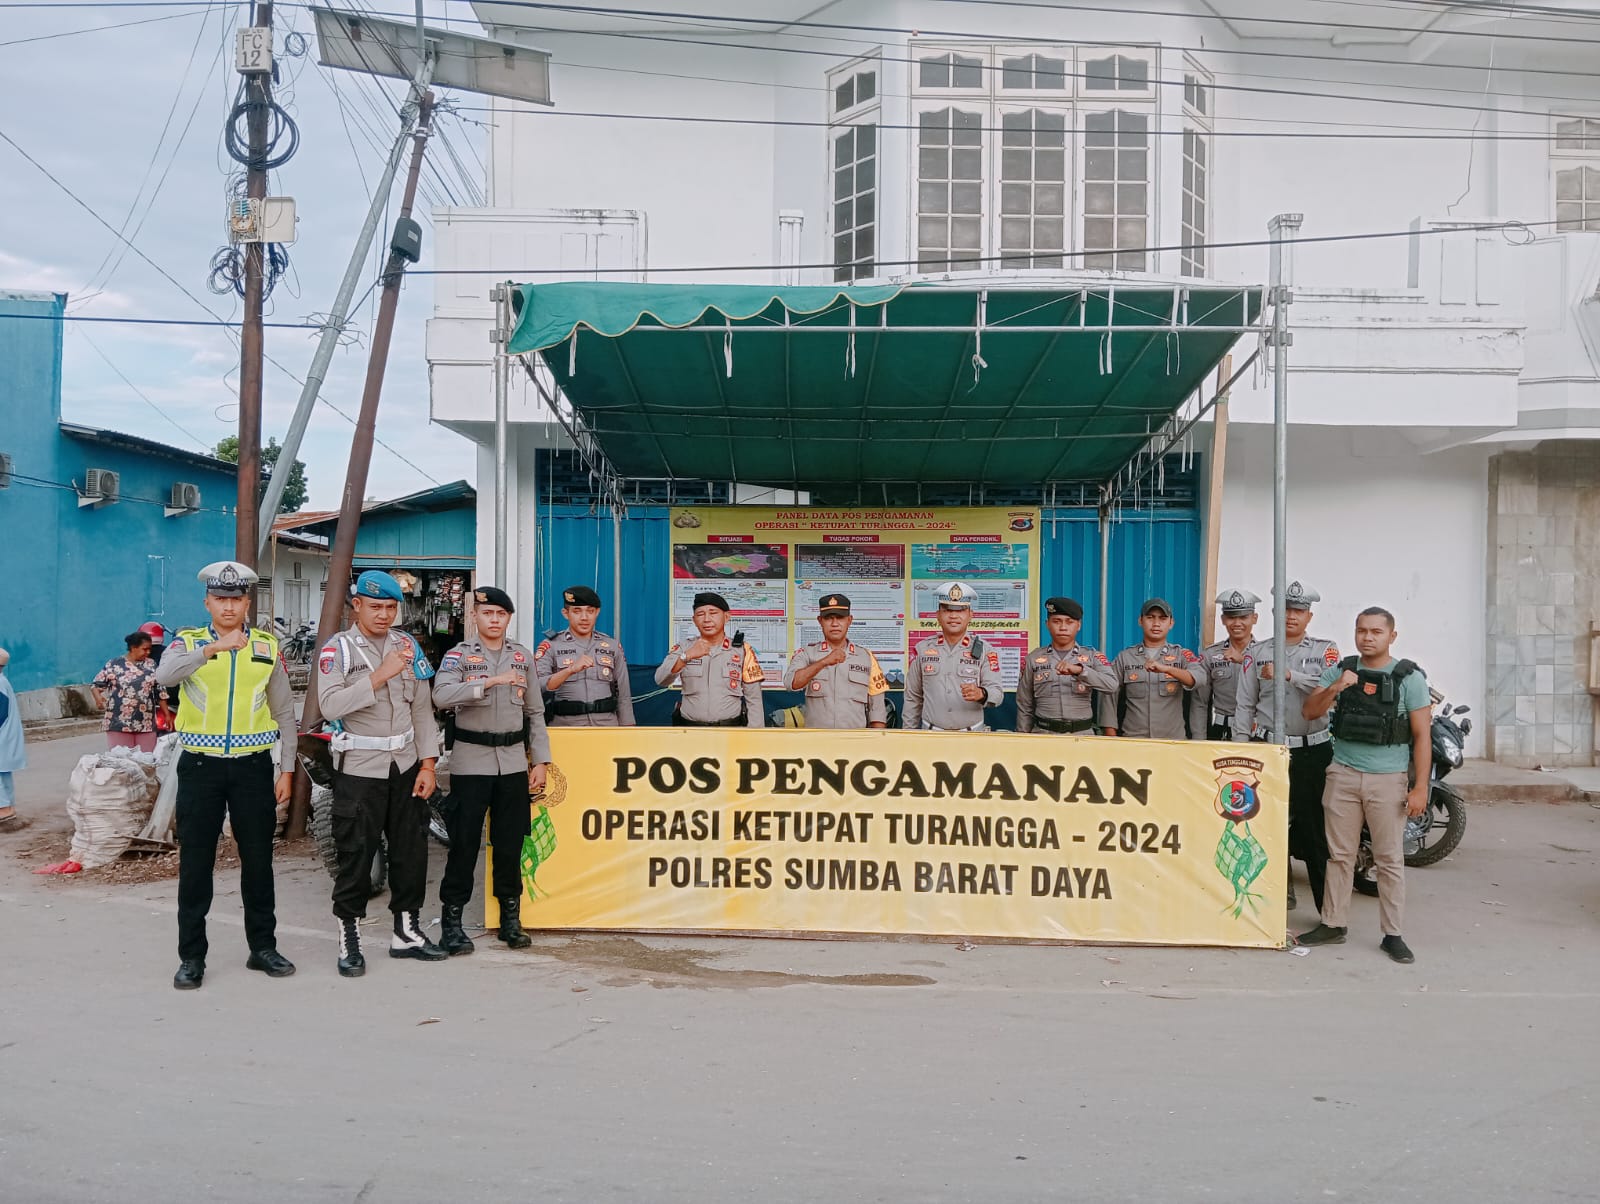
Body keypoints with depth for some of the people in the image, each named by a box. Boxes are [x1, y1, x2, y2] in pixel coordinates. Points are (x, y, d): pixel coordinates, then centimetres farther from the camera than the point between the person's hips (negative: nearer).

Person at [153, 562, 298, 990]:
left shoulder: (267, 646, 6)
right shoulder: (188, 642, 1)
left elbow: (284, 711, 9)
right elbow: (163, 676, -22)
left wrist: (287, 769, 6)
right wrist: (211, 649, -35)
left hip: (253, 766, 1)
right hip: (201, 766, -1)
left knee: (258, 860, 8)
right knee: (195, 863, 4)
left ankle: (263, 947, 21)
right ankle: (191, 957, 14)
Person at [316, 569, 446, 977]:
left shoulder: (408, 646, 7)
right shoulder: (338, 648, -5)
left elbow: (422, 709, 7)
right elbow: (331, 705, -19)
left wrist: (427, 764, 1)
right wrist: (381, 674, -25)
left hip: (406, 765, 4)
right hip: (359, 769, -4)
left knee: (411, 849, 9)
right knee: (355, 854, 0)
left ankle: (407, 932, 22)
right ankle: (348, 940, 13)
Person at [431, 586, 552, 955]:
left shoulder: (522, 656, 9)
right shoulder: (459, 654, -1)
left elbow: (535, 712, 11)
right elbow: (441, 696, -20)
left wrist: (540, 761, 6)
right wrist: (490, 682, -29)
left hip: (513, 762, 3)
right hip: (471, 761, -3)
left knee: (510, 843, 9)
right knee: (463, 843, 1)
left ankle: (510, 919, 20)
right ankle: (451, 921, 11)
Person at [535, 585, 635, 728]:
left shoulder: (612, 646, 11)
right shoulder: (551, 646, 3)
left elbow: (623, 696, 12)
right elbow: (537, 687, -12)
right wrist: (571, 669, -25)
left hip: (607, 726, 2)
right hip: (565, 725, -2)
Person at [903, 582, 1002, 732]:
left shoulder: (984, 650, 3)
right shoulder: (922, 649, 8)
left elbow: (997, 693, -6)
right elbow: (913, 698, 12)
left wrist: (981, 694, -28)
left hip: (972, 736, -1)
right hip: (931, 735, 1)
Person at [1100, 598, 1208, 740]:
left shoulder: (1182, 655, 4)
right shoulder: (1125, 657, 5)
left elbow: (1199, 679, -16)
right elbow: (1110, 698, 5)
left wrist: (1166, 669, -31)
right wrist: (1111, 740, -2)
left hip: (1173, 740, 0)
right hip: (1132, 740, 1)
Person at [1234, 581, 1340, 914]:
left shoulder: (1325, 650, 7)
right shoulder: (1261, 651, 11)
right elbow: (1245, 704, 10)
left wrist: (1288, 674, -23)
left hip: (1313, 751, -1)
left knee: (1316, 829, 0)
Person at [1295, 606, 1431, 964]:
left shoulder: (1409, 677, -2)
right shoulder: (1339, 671, 6)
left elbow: (1422, 735, -3)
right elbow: (1309, 711, 0)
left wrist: (1420, 787, -9)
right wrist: (1335, 688, -18)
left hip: (1388, 779, -3)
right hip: (1343, 774, 3)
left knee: (1390, 860, 2)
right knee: (1340, 855, 10)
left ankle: (1393, 935, 11)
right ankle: (1332, 924, 18)